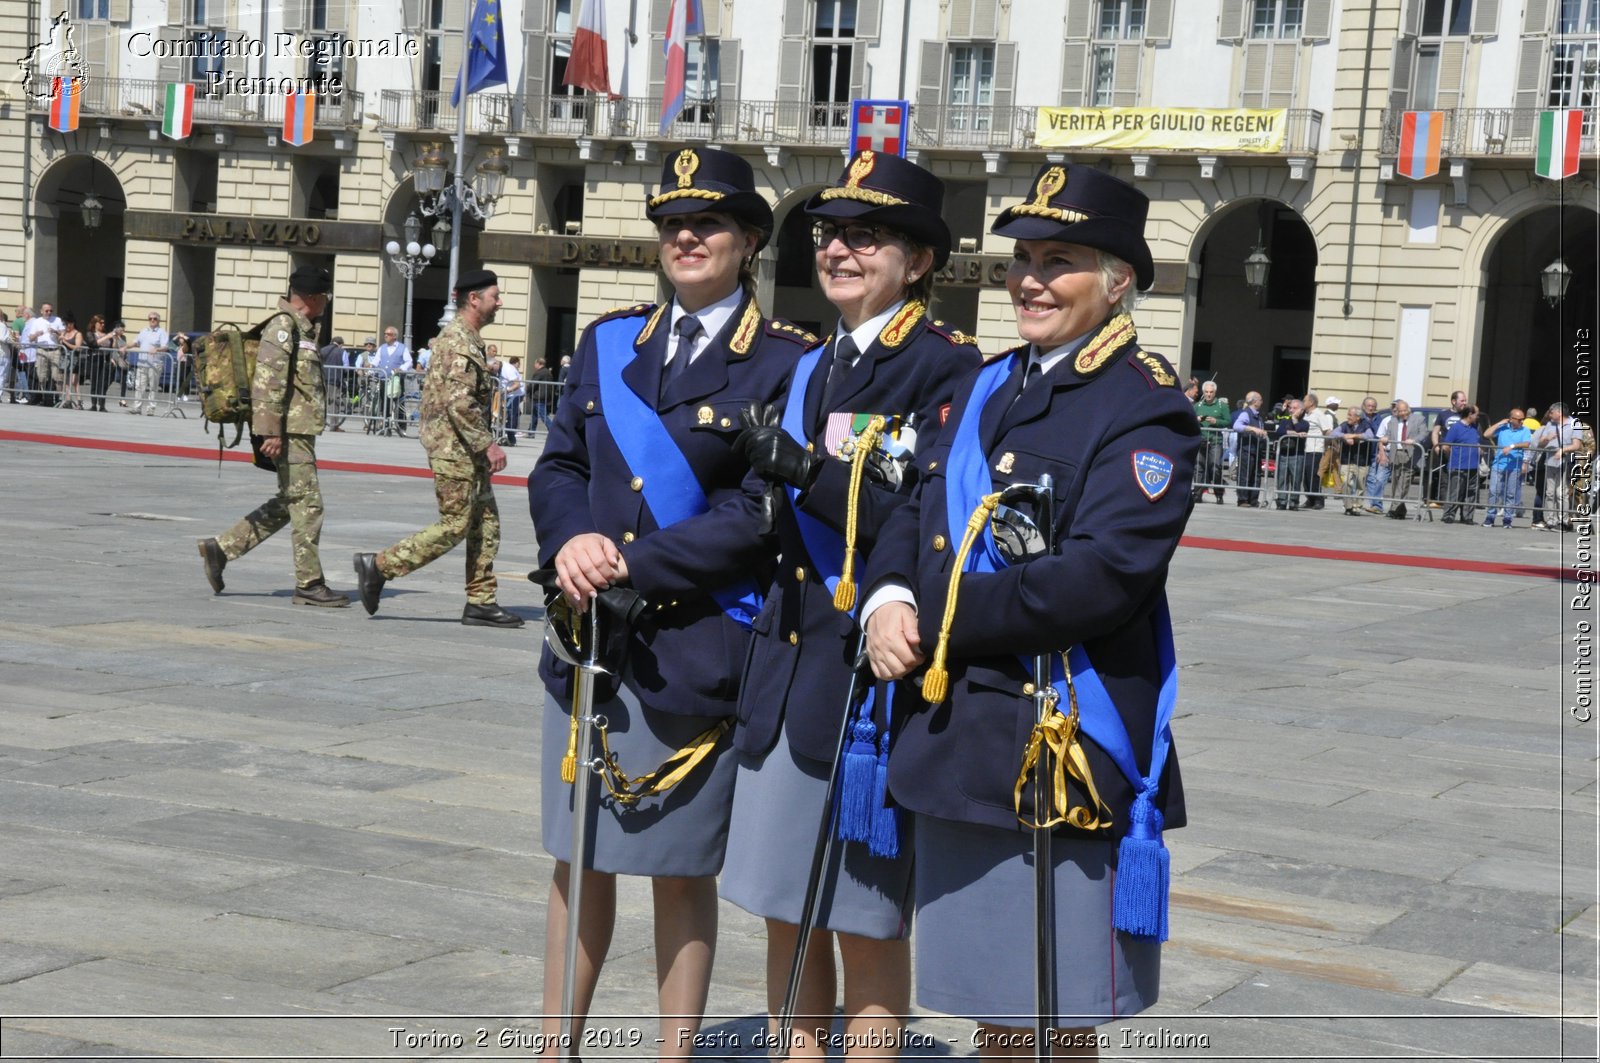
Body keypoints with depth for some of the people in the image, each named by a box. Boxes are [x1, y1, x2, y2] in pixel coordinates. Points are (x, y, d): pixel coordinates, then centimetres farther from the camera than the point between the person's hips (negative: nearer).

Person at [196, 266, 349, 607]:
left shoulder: (300, 329, 19)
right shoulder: (282, 327, -13)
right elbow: (268, 381, -20)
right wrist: (271, 431, -24)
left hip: (300, 430, 10)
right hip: (290, 431, -10)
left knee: (288, 503, 13)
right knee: (307, 503, -7)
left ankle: (220, 548, 16)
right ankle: (309, 583, -2)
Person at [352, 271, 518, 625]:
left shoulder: (464, 338, 18)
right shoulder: (460, 342, -15)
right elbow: (459, 403, -24)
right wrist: (488, 444, -21)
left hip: (466, 450, 10)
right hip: (454, 448, -10)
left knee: (486, 525, 9)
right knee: (454, 526, -7)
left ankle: (482, 603, 11)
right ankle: (378, 566, -1)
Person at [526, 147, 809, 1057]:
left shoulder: (787, 362, -5)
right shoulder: (609, 344, 12)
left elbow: (762, 514, -12)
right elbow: (557, 469, 12)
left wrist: (630, 566, -16)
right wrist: (572, 541, -10)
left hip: (698, 648, -5)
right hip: (590, 639, 5)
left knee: (682, 870, 5)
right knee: (579, 857, 13)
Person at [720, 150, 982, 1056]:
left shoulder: (948, 367, -8)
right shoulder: (810, 368, 15)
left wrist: (809, 471, -23)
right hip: (786, 668, 7)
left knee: (867, 919, 3)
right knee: (785, 909, 13)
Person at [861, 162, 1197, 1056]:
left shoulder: (1145, 405, -10)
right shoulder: (986, 389, 16)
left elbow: (1107, 573, -21)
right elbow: (916, 514, 16)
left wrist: (940, 620, -17)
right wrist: (890, 598, -6)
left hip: (1062, 753, -7)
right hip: (959, 744, 7)